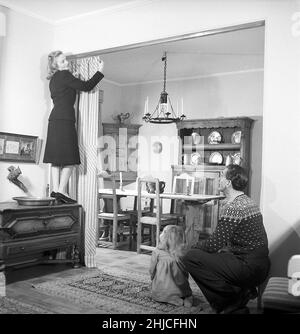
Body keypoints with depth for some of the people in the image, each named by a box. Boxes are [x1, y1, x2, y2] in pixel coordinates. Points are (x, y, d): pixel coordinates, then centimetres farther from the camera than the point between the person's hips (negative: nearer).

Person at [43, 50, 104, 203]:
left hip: (54, 120, 9)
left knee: (57, 158, 6)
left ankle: (56, 189, 5)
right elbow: (86, 86, -7)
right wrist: (100, 71, 3)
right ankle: (61, 191, -8)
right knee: (69, 158, -6)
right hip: (64, 120, -9)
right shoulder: (64, 75, -6)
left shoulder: (53, 80, 21)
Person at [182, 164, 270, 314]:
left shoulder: (232, 207, -19)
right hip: (260, 266, 10)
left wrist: (194, 246, 1)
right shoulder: (248, 201, 13)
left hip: (249, 268, -10)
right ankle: (243, 291, 13)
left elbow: (214, 244, -18)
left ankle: (235, 294, -7)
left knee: (190, 258, -13)